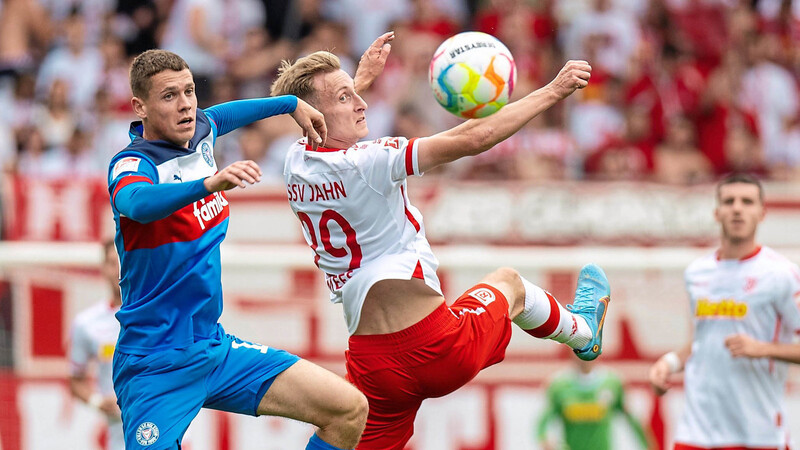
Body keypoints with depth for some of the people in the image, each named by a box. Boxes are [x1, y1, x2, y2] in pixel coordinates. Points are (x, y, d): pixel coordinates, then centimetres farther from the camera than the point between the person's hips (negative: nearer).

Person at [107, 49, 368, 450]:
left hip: (216, 349, 8)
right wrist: (209, 183, -58)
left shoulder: (200, 131, 5)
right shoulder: (132, 164, -18)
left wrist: (292, 104, 39)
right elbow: (136, 203, -43)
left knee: (349, 410, -2)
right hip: (155, 368, -8)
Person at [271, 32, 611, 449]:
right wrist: (552, 91, -13)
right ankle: (583, 332, 54)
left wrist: (363, 74, 42)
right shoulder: (361, 164, -20)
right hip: (440, 351, -5)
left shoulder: (297, 162, 3)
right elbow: (471, 139, -22)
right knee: (508, 281, 25)